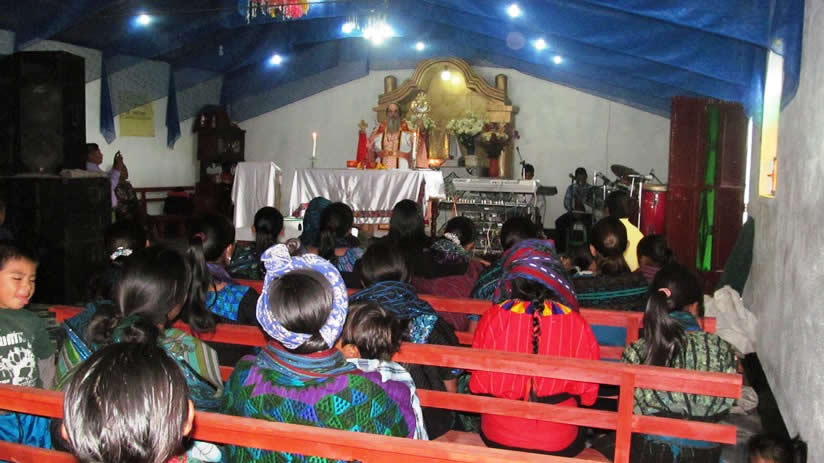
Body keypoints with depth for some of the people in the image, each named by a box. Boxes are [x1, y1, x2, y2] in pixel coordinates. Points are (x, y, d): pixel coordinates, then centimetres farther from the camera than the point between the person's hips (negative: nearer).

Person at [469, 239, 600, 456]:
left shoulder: (493, 318, -14)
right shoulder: (575, 324, -15)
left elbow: (478, 385, -3)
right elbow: (586, 393, -4)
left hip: (497, 438, 1)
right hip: (558, 443, 0)